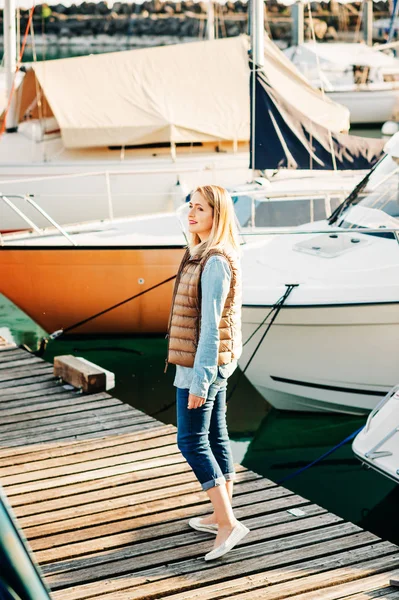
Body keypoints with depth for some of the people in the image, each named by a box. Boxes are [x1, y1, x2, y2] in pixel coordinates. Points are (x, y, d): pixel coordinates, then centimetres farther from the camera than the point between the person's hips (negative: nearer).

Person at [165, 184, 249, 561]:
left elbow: (211, 324, -23)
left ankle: (227, 523, -4)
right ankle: (221, 516, 24)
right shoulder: (206, 254, 9)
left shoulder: (215, 262, -21)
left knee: (191, 440, -6)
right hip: (218, 360, 10)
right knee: (215, 435, 15)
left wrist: (200, 380, -22)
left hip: (203, 363, -10)